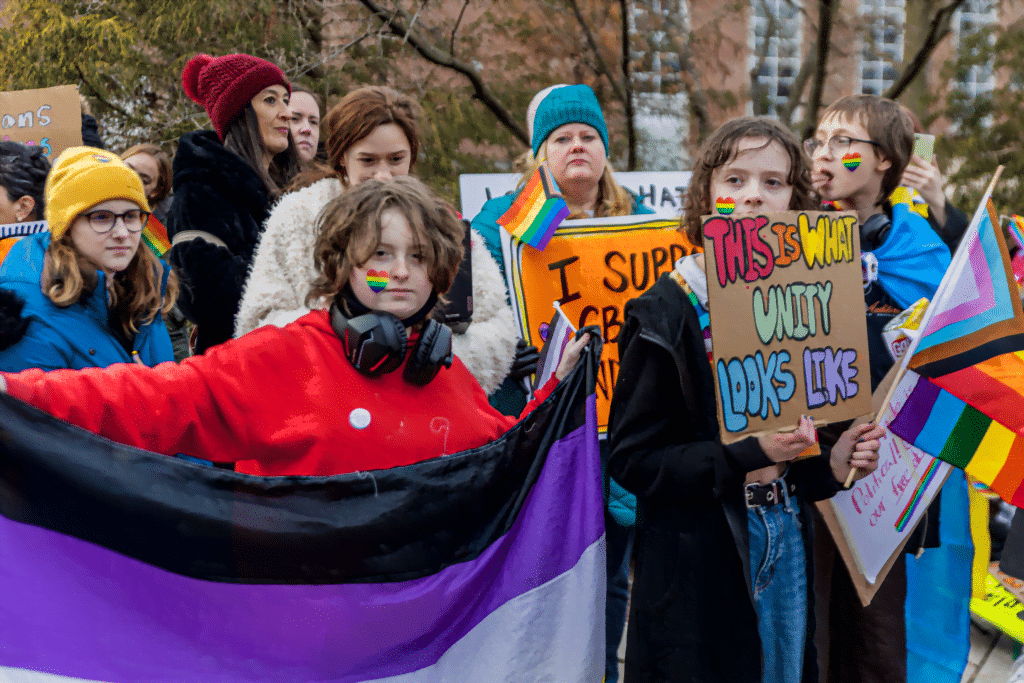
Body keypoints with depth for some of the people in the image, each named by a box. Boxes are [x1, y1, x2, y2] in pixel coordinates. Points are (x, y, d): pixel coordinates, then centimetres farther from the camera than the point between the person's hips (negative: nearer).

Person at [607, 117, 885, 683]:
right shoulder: (667, 313, -12)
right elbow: (631, 459, -15)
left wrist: (829, 463, -3)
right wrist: (748, 456, -24)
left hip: (787, 545, 6)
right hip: (698, 559, -5)